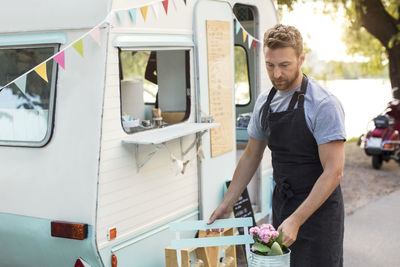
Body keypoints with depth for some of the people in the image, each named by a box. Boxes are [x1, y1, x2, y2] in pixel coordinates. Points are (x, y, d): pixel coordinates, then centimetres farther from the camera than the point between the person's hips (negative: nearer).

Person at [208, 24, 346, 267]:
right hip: (281, 206, 6)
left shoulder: (323, 105, -17)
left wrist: (296, 220, -25)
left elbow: (333, 172, -20)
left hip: (317, 210, -6)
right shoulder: (265, 102, 5)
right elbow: (251, 156, 15)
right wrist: (227, 204, 13)